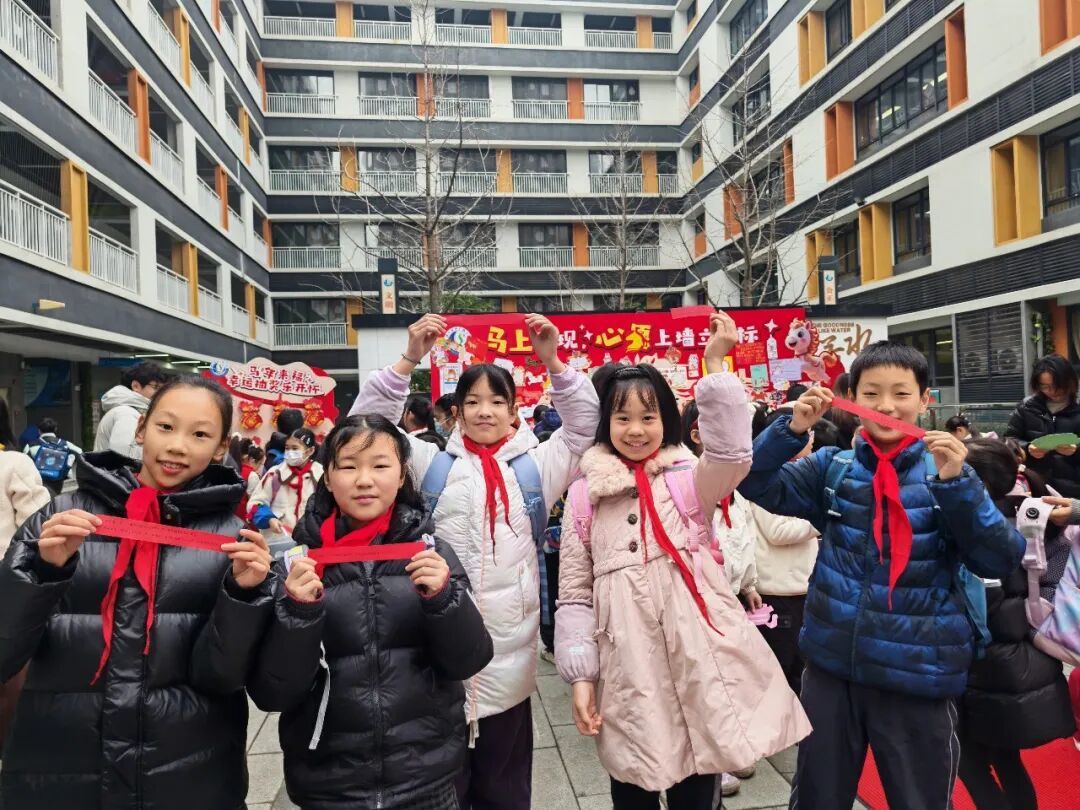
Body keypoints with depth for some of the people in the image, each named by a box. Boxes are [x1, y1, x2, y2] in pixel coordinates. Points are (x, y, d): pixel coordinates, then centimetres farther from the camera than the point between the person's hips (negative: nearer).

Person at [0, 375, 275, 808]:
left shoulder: (231, 537, -4)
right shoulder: (59, 516, -2)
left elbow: (220, 676, -6)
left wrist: (243, 593, -22)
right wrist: (43, 569, -19)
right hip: (55, 771, 1)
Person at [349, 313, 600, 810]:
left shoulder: (534, 466, 4)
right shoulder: (434, 465, 2)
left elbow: (585, 425, -1)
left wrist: (554, 362, -11)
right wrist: (409, 360, -11)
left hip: (510, 654, 1)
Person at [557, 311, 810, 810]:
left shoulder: (688, 478, 1)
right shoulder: (586, 494, 4)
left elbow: (732, 454, -21)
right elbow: (574, 593, 5)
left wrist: (715, 365, -23)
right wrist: (580, 675, 0)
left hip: (696, 664, -1)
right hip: (626, 673, 1)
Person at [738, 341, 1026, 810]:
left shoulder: (946, 472, -4)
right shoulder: (833, 467, 0)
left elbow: (1000, 560, -11)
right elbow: (757, 485, -6)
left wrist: (955, 483, -24)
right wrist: (793, 429, -18)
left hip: (919, 675, -1)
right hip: (831, 665, 2)